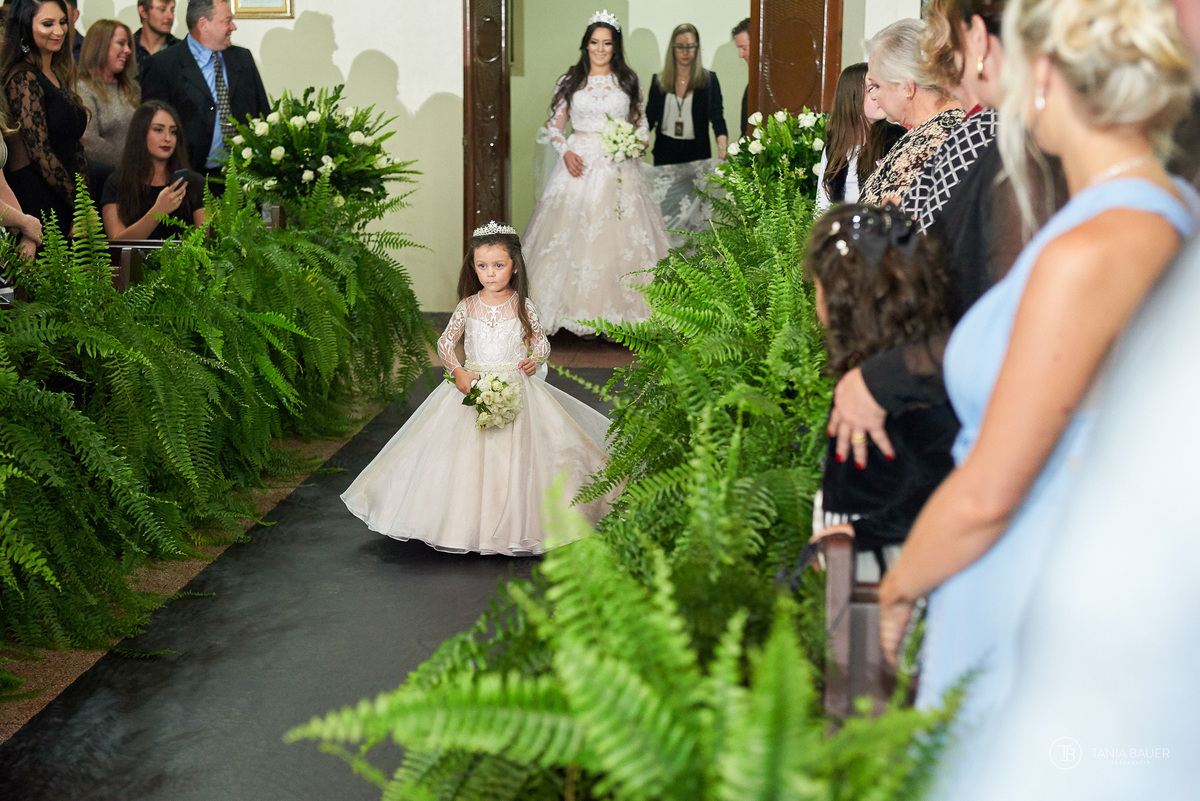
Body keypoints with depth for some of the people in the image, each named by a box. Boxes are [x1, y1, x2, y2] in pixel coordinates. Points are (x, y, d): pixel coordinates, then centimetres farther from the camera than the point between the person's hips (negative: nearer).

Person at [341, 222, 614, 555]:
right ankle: (463, 528, 9)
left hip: (516, 388, -1)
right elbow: (445, 342, 6)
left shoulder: (523, 307, -1)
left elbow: (541, 342, 8)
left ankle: (518, 530, 7)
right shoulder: (467, 307, 1)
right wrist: (458, 371, -10)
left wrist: (535, 359, -14)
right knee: (469, 458, 0)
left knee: (516, 458, -4)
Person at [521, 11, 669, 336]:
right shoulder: (570, 81, 8)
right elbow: (555, 125, 9)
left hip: (618, 166, 0)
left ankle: (617, 314, -3)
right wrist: (565, 152, -7)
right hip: (580, 163, 0)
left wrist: (638, 143, -6)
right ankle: (581, 310, 0)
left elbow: (641, 123, 15)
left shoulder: (627, 81, 10)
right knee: (576, 233, -6)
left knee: (618, 234, -6)